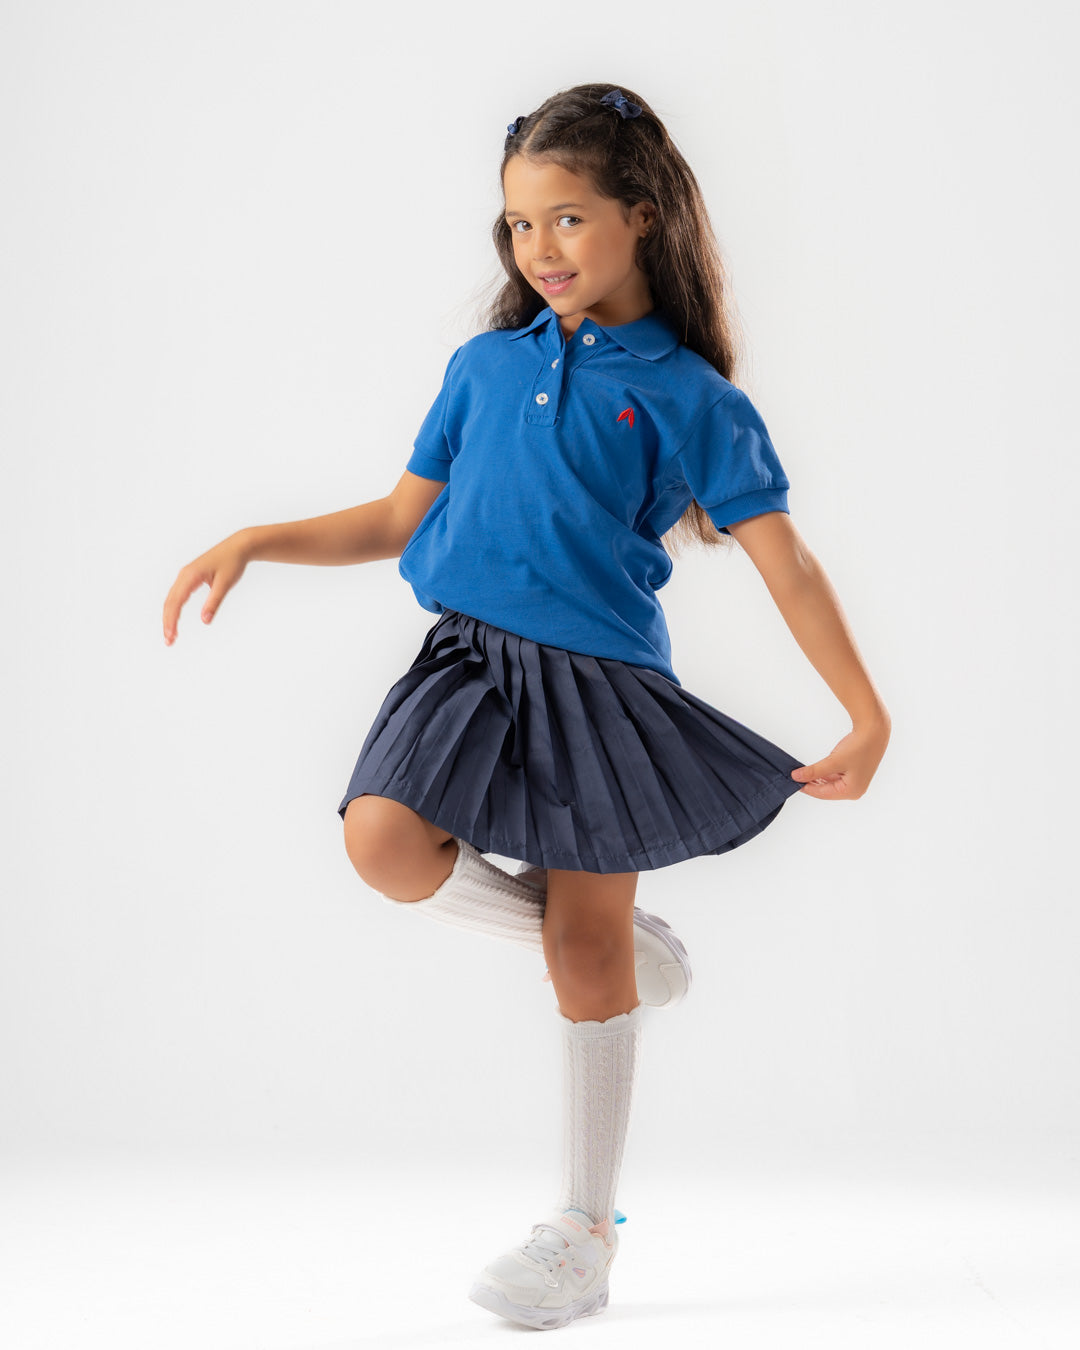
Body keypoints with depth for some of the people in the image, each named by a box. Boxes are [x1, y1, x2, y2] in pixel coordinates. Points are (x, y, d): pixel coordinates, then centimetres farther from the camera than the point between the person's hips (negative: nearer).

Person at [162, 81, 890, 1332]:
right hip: (469, 661, 4)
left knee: (586, 947, -1)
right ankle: (626, 947, 4)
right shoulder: (487, 365, 12)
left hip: (601, 684, -3)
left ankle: (583, 1233, 15)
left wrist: (869, 716, -8)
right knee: (384, 840, -22)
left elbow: (786, 563, -2)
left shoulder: (687, 396, -1)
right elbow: (399, 518, 18)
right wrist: (254, 542, 9)